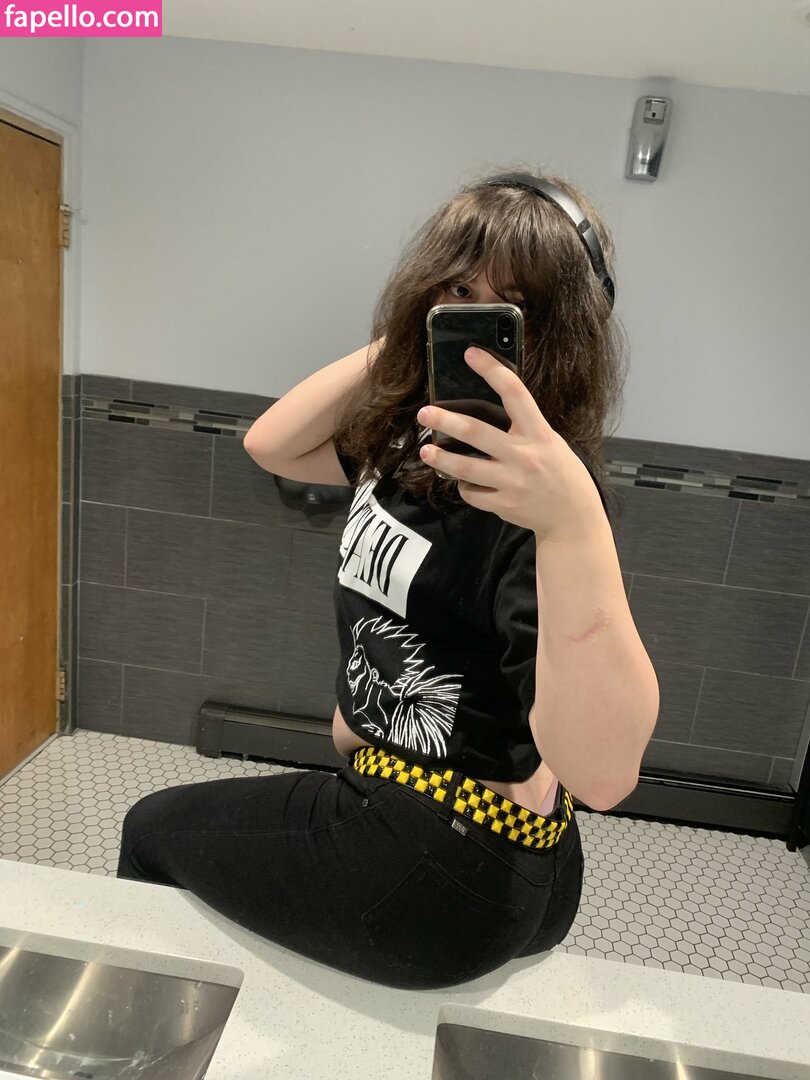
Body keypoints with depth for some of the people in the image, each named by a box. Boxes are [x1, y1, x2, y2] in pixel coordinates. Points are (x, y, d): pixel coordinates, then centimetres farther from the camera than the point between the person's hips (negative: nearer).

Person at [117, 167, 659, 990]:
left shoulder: (529, 486, -28)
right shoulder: (413, 437, -1)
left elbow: (603, 774, -37)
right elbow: (270, 445, 8)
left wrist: (576, 521, -52)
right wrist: (396, 349, -3)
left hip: (450, 873, -7)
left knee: (154, 832, 14)